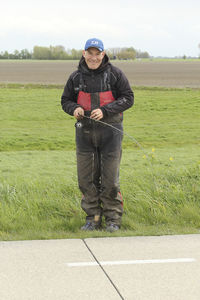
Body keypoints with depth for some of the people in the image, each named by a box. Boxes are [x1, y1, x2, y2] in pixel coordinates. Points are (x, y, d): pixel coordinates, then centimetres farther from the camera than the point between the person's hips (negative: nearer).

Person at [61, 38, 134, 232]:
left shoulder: (115, 74, -2)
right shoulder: (76, 77, 6)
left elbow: (128, 98, -3)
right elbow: (66, 100, 15)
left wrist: (105, 111, -16)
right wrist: (74, 108, -9)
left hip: (110, 131, -3)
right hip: (85, 131, 3)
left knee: (110, 177, -1)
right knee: (86, 177, 4)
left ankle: (113, 219, 11)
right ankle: (93, 218, 16)